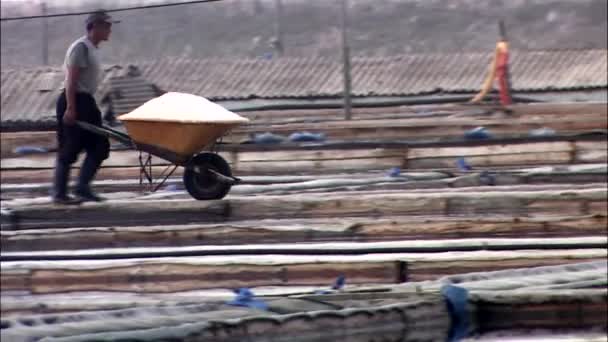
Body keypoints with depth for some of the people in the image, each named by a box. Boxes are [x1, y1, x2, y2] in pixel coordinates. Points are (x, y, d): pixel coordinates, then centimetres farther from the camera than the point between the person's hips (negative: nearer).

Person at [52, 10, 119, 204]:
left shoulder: (92, 49, 17)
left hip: (86, 102, 10)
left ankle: (82, 188, 6)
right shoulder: (81, 48, -14)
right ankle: (59, 194, 0)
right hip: (74, 102, -10)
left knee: (99, 147, 5)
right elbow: (71, 80, -20)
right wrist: (70, 109, -24)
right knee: (68, 151, -5)